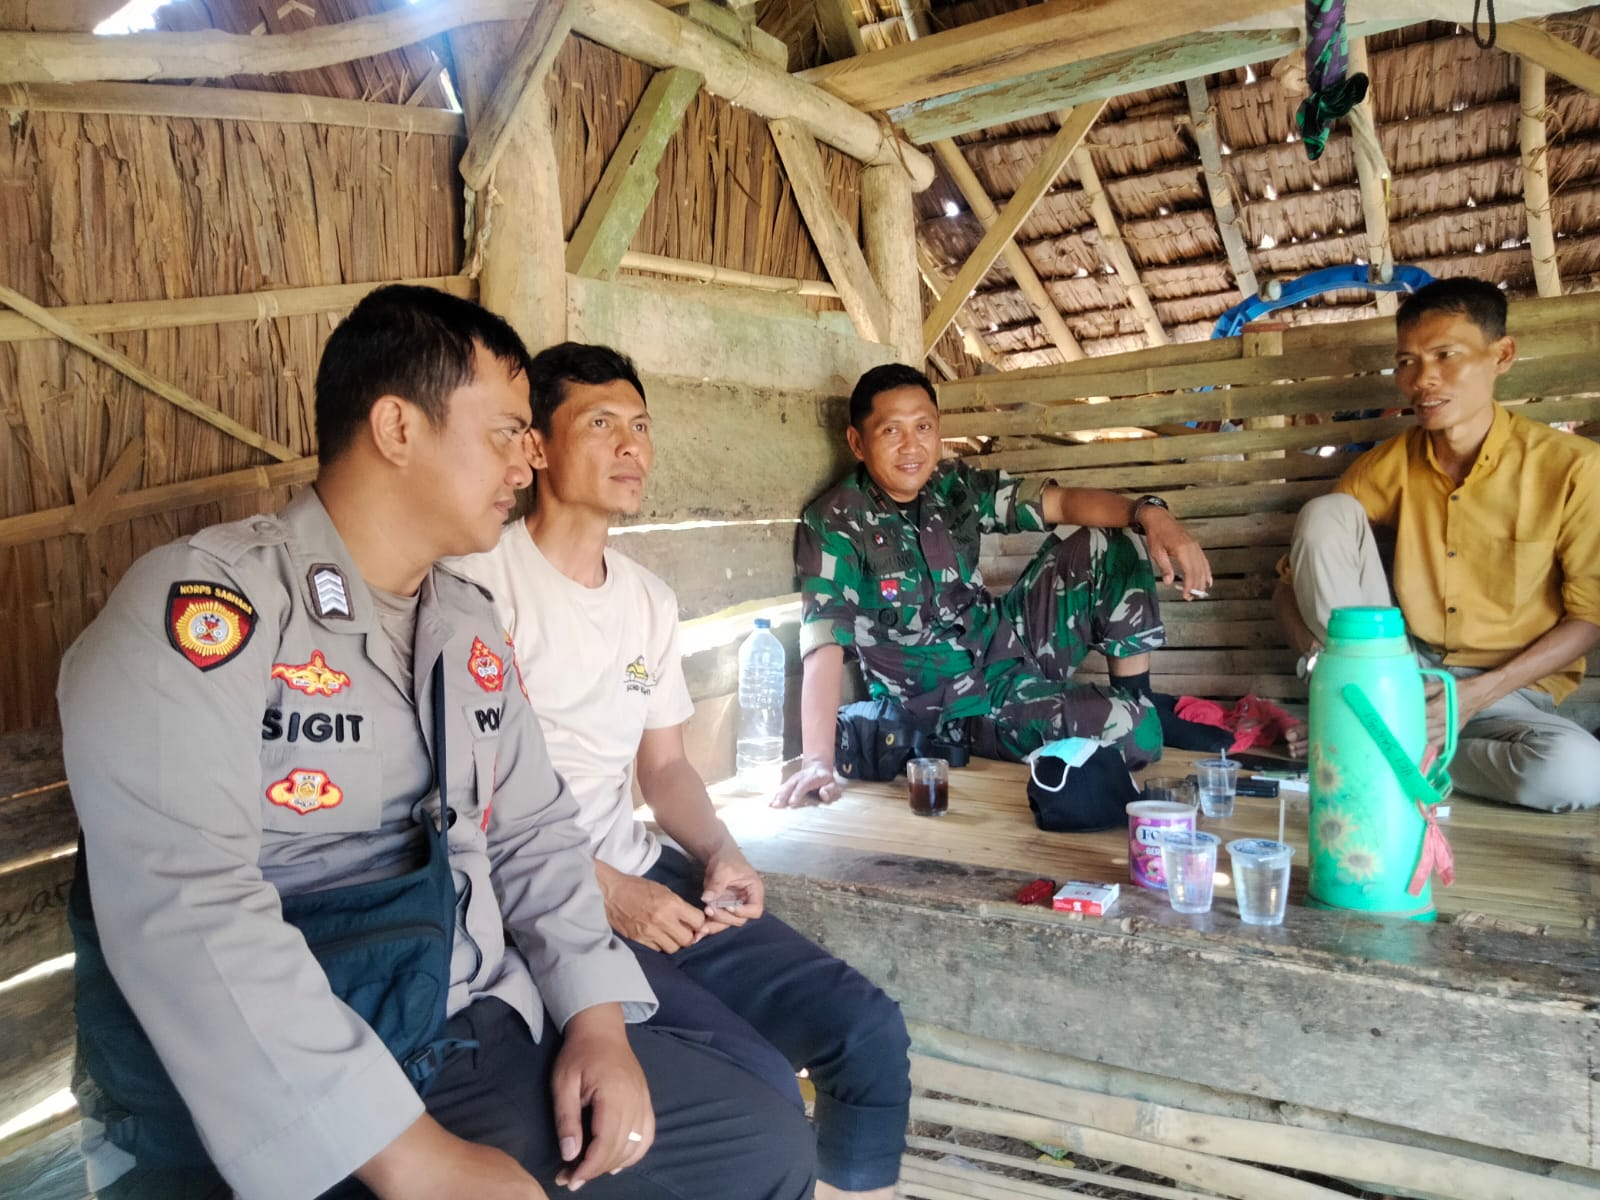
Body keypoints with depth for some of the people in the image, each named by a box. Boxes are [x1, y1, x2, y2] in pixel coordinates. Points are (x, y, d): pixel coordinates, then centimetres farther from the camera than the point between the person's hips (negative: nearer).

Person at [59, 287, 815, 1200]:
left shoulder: (471, 624, 10)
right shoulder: (198, 607, -14)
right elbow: (185, 912, -23)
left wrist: (597, 1013, -3)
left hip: (481, 1034, 7)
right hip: (250, 1122, -6)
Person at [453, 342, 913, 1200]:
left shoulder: (649, 599, 13)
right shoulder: (484, 580, -10)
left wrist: (719, 854, -3)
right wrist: (599, 890, -17)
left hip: (645, 877, 7)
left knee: (868, 1030, -2)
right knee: (753, 1081, -21)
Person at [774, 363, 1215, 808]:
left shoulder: (956, 485, 0)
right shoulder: (835, 523, -17)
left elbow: (1062, 501, -5)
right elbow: (824, 642, -27)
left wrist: (1149, 513, -25)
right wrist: (818, 761, -38)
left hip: (1008, 645, 7)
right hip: (956, 705, -7)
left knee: (1112, 543, -3)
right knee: (1132, 733, -25)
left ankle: (1140, 699, 8)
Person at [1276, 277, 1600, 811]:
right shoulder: (1388, 464, -3)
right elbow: (1292, 575, -1)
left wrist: (1480, 693, -18)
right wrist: (1315, 656, -20)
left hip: (1509, 689, -1)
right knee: (1325, 513, -16)